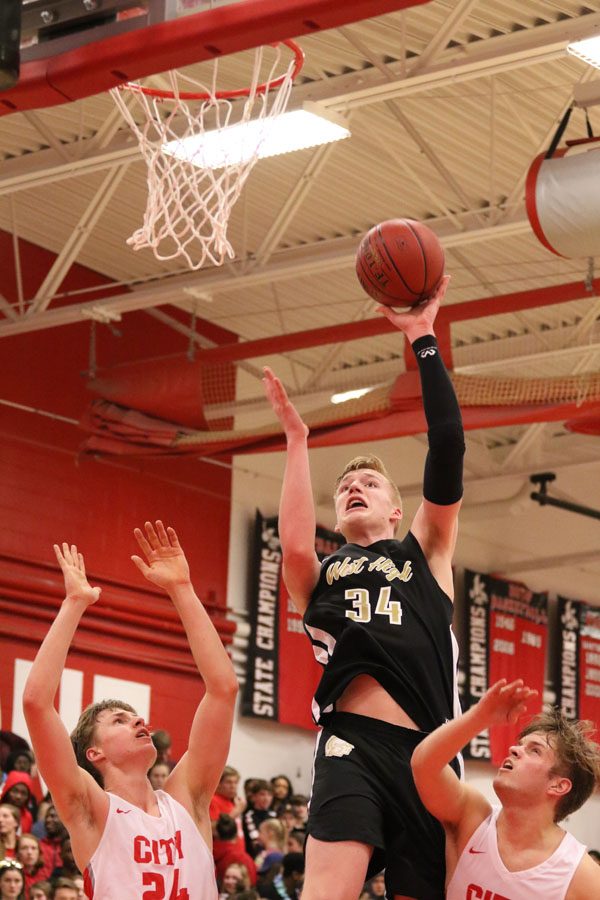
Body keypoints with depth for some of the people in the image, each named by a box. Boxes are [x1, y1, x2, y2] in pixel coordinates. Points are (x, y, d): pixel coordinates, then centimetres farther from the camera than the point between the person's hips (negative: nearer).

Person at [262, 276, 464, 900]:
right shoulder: (318, 575, 22)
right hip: (352, 744, -1)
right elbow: (295, 546, -4)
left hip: (425, 750, 1)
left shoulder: (426, 554, 21)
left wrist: (423, 341, 6)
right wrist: (296, 439, 3)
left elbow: (448, 450, 9)